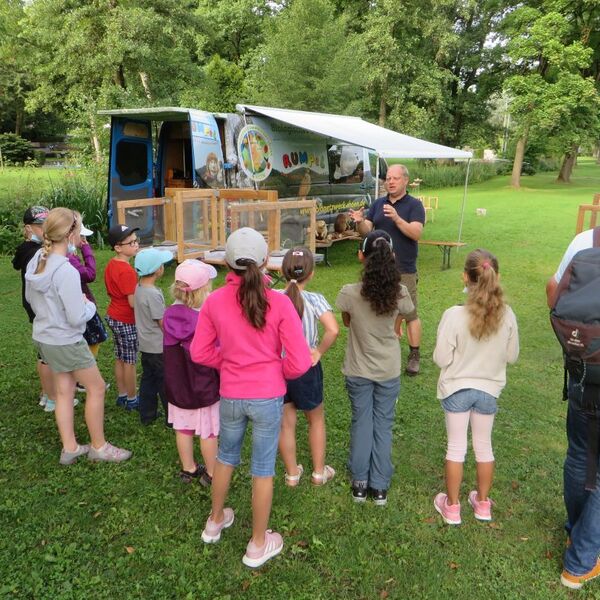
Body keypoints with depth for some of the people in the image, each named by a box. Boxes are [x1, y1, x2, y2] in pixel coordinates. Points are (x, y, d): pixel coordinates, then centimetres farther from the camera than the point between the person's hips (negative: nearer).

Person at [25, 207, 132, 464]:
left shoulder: (36, 261, -2)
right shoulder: (66, 271, -29)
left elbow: (30, 298, 13)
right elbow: (77, 318, -25)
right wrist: (89, 305, -6)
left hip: (44, 337, 8)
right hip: (67, 342, -8)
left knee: (64, 391, 17)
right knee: (97, 388, 8)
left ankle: (69, 448, 29)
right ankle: (99, 447, 20)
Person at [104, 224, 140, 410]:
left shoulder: (111, 265, 4)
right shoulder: (127, 271, -25)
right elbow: (133, 302, -25)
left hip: (113, 316, 9)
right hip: (126, 320, -9)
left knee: (120, 359, 17)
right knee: (130, 362, 4)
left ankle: (122, 395, 29)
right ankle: (132, 400, 16)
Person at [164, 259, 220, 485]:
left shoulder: (170, 315, -10)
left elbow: (169, 351, 1)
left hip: (177, 385, 5)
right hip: (205, 388, -5)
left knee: (183, 428, 19)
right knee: (209, 432, 12)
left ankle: (188, 469, 36)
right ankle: (211, 474, 28)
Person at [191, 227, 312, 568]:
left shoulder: (214, 301, -10)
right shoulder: (279, 302, -18)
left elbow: (200, 353, -1)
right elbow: (300, 362, -15)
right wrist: (276, 372, 4)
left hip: (230, 396, 3)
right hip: (268, 397, -2)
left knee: (226, 456, 27)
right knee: (263, 469, 14)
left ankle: (216, 522, 47)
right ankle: (259, 544, 31)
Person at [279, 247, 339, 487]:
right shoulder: (314, 300, -18)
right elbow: (333, 330, -32)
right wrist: (319, 352, -16)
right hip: (306, 369, -2)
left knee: (286, 424, 17)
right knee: (316, 420, 21)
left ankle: (292, 473, 32)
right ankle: (319, 472, 33)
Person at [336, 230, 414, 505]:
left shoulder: (349, 293, -20)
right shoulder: (400, 293, -16)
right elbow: (396, 329, 1)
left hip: (358, 371, 0)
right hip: (389, 370, 1)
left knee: (361, 423, 16)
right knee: (383, 425, 15)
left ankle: (360, 484, 27)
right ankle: (380, 487, 24)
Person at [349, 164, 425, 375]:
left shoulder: (414, 205, -3)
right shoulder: (378, 204, 11)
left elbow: (416, 233, -15)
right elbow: (367, 231, 5)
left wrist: (396, 218, -29)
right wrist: (360, 222, -17)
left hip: (404, 270, -4)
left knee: (410, 314, 1)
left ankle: (414, 356, 13)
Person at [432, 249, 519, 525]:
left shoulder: (454, 315, -24)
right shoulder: (506, 315, -14)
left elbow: (441, 359, -17)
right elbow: (511, 356, -2)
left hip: (457, 389, -2)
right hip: (489, 390, 3)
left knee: (456, 447, 13)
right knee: (484, 446, 20)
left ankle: (452, 507, 27)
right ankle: (482, 503, 37)